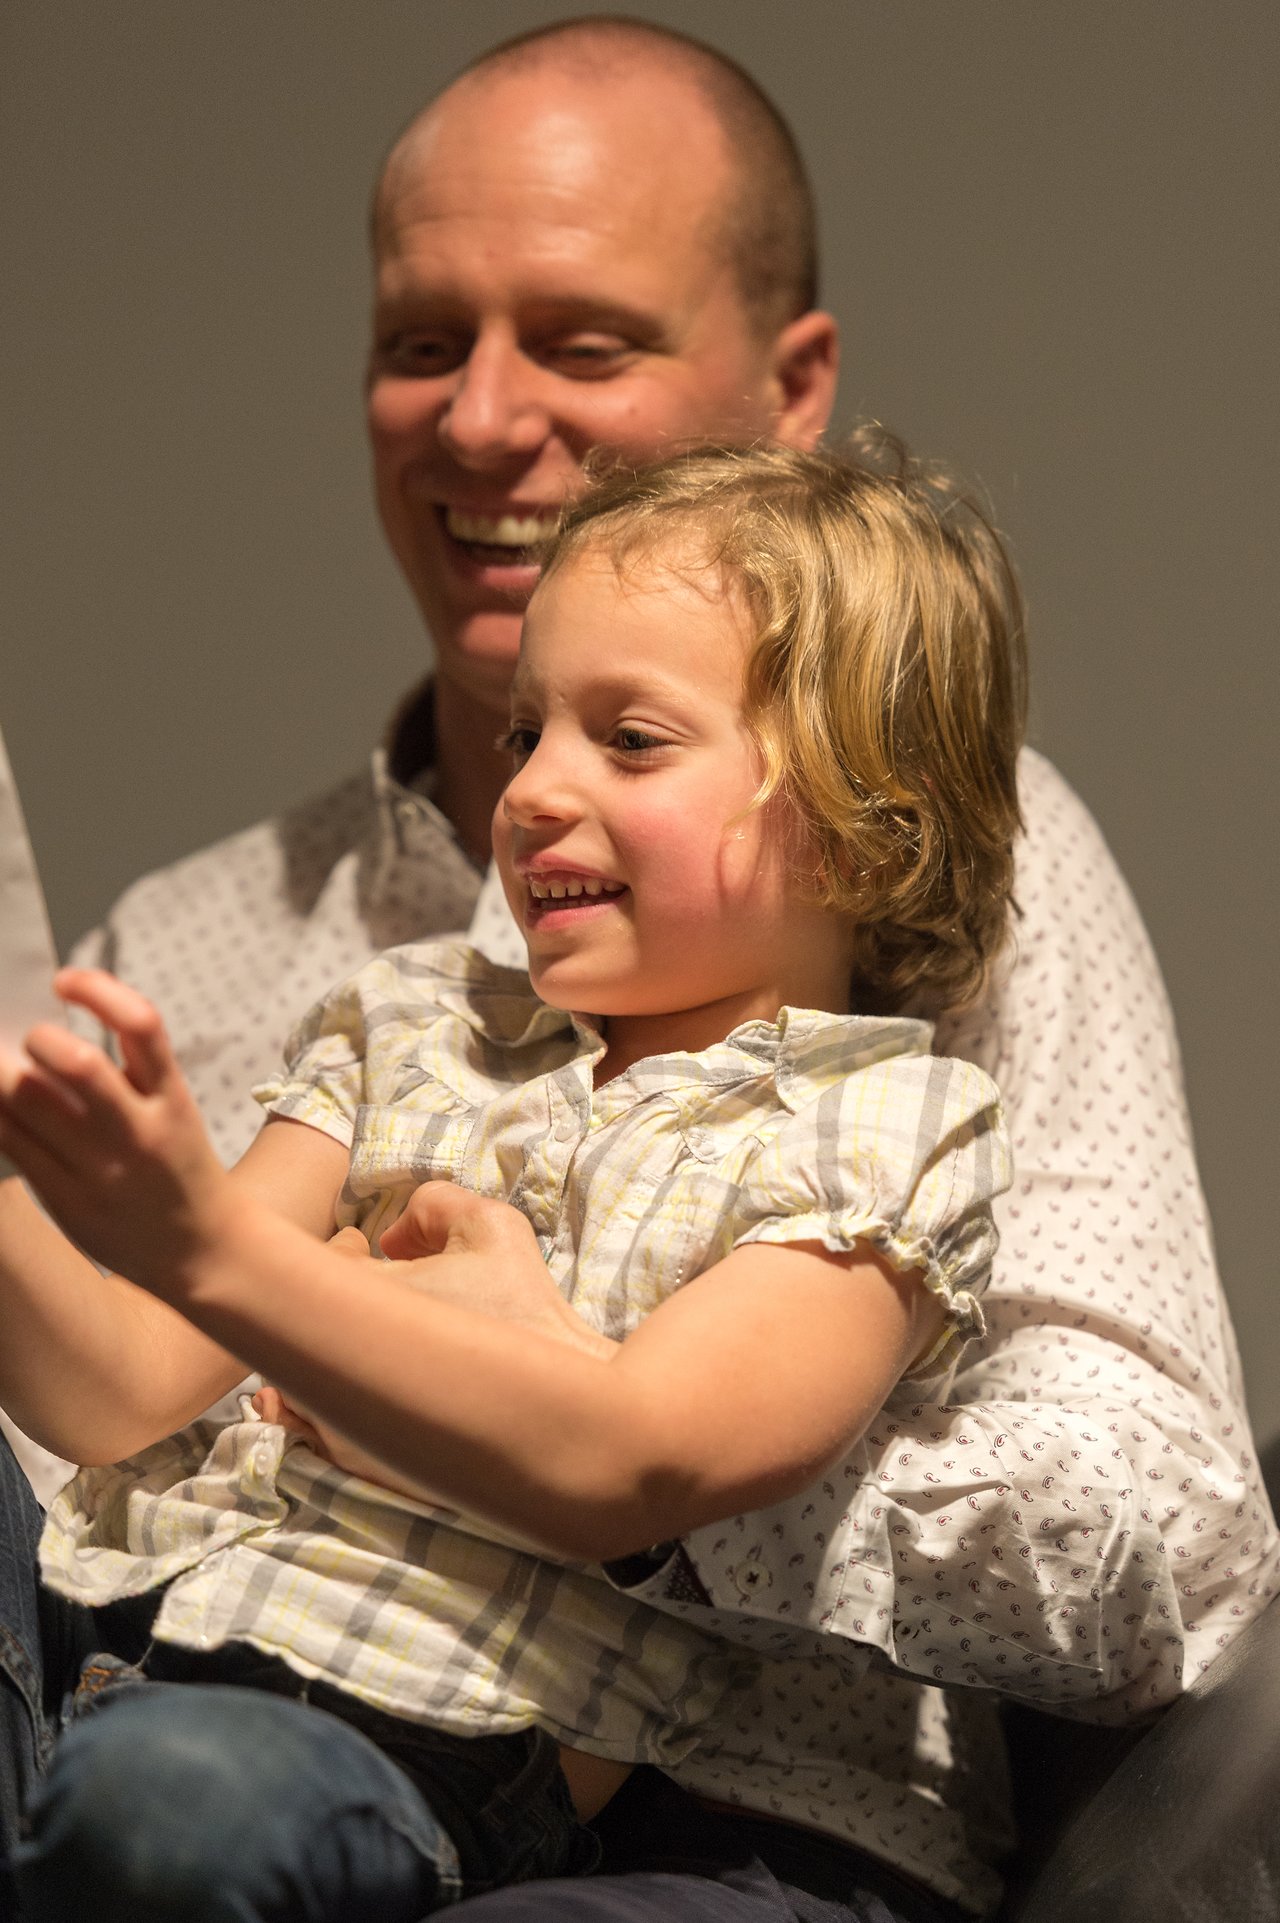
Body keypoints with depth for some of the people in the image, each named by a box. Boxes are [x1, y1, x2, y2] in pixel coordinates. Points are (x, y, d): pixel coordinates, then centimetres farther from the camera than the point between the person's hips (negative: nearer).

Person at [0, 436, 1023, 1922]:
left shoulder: (881, 1132, 3)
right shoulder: (415, 1021, 20)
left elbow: (621, 1470, -14)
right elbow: (128, 1398, 12)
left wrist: (211, 1245, -23)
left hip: (416, 1729, -6)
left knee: (169, 1794, -36)